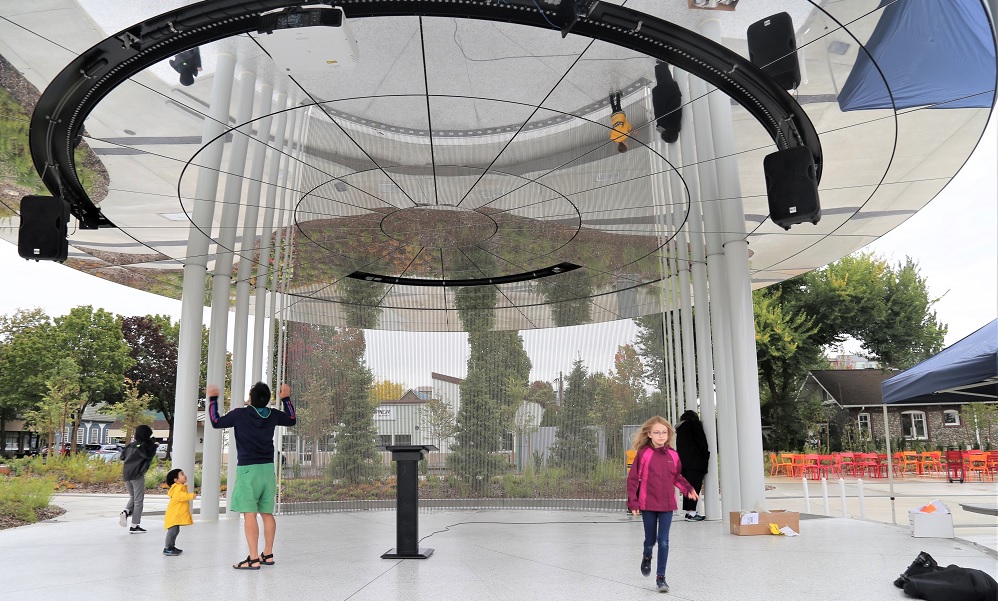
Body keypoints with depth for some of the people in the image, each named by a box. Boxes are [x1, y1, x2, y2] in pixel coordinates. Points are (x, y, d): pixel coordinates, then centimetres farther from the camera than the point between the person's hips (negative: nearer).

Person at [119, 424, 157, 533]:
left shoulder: (131, 445, 12)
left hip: (126, 475, 7)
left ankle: (126, 512, -6)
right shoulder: (144, 445, -8)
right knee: (138, 500, 3)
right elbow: (149, 455, -21)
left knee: (133, 497, 23)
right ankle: (134, 526, 4)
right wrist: (155, 446, -9)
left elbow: (122, 456, 18)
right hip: (137, 475, -7)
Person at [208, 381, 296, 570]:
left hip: (247, 470, -5)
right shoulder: (273, 415, 2)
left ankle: (253, 559, -11)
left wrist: (213, 399, 14)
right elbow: (292, 420, 22)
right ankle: (268, 555, 19)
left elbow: (216, 422, 5)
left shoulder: (240, 414, -10)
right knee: (267, 513, 12)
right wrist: (286, 398, 29)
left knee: (249, 514, -7)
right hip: (267, 469, 5)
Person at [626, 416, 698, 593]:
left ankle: (661, 577, 11)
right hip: (648, 505, -2)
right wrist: (633, 502, -8)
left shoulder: (673, 455, 0)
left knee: (664, 541, -1)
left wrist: (688, 489, -5)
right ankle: (647, 557, 45)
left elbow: (677, 477, 12)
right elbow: (633, 479, -6)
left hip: (667, 505, 2)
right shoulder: (643, 454, -10)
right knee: (651, 539, 11)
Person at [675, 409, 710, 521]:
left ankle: (688, 512, 9)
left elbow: (678, 446, 16)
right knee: (695, 486, -8)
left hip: (683, 461, 7)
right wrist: (706, 454, 7)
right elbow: (702, 441, -5)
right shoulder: (695, 424, 1)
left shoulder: (679, 428, 19)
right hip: (695, 461, -7)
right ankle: (692, 513, -13)